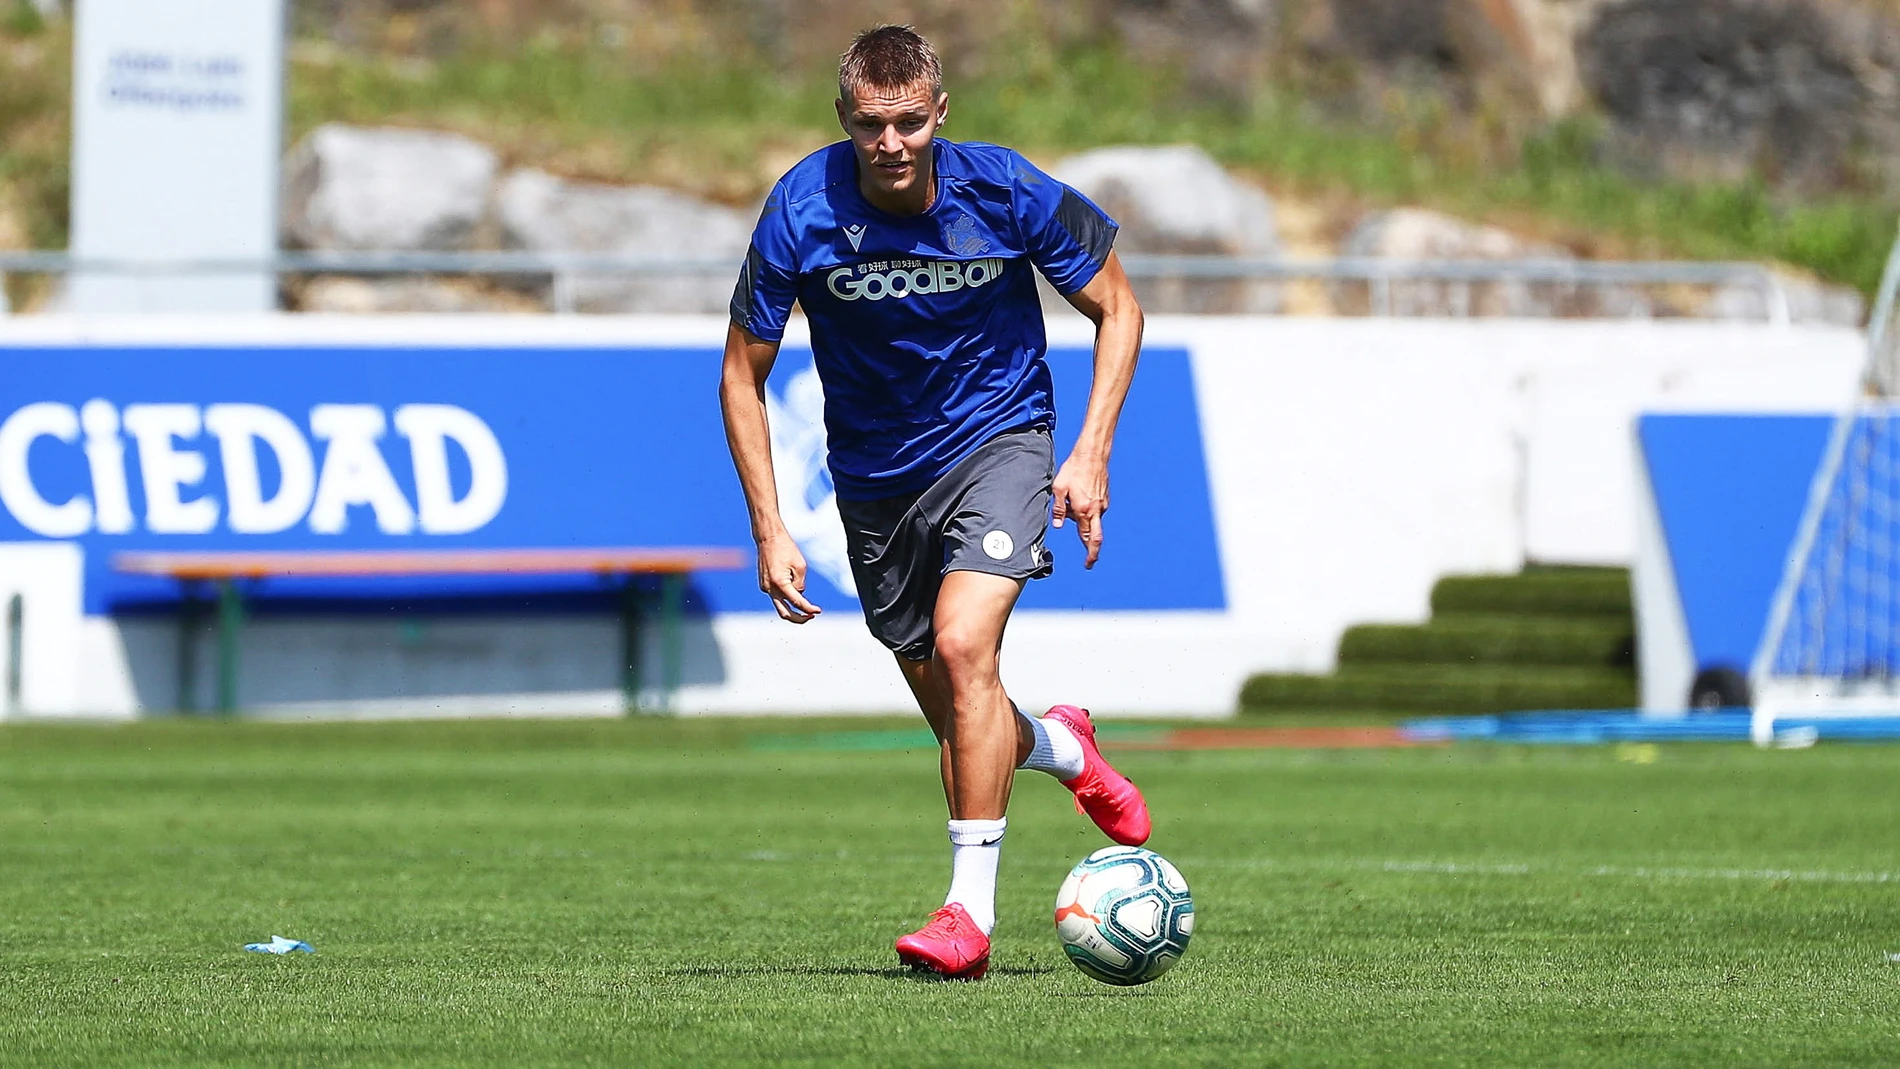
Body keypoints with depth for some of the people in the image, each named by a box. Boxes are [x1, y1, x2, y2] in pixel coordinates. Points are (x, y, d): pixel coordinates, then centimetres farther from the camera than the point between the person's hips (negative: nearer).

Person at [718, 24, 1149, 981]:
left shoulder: (1005, 191, -18)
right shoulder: (801, 214, -18)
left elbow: (1115, 309, -3)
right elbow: (743, 373, -6)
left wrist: (1091, 455, -13)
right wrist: (769, 530, -12)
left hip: (998, 439, -3)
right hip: (876, 476, 3)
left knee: (963, 644, -26)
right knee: (956, 721, 9)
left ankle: (971, 908, -21)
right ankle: (1062, 748, 45)